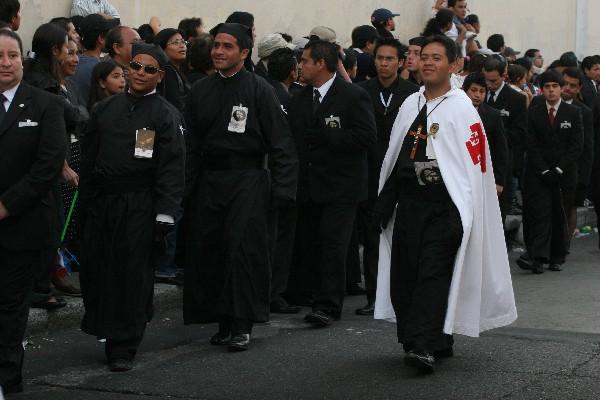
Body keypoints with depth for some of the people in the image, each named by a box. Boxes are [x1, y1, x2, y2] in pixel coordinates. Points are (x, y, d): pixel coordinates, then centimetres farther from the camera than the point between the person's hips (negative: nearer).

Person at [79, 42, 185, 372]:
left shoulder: (167, 116, -2)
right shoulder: (105, 110, 11)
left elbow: (171, 171, -6)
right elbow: (88, 160, 14)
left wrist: (164, 217, -13)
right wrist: (85, 205, 9)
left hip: (139, 208, -4)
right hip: (100, 204, 4)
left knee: (133, 276, 0)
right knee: (96, 270, 3)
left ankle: (123, 348, 9)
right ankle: (100, 324, 24)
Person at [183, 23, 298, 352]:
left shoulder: (259, 90, -5)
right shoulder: (201, 91, 8)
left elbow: (281, 144, -6)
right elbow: (190, 145, 11)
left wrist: (282, 189, -12)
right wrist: (185, 187, 5)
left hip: (247, 180, -4)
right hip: (208, 181, 5)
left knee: (243, 248, -10)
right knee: (208, 249, 4)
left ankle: (242, 325, -2)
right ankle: (223, 321, 15)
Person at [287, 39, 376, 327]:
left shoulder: (353, 96, -6)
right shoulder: (300, 99, 15)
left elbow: (367, 136, -13)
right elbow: (292, 136, 17)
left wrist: (327, 137, -17)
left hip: (340, 187, -6)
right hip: (307, 185, 6)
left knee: (333, 245, -10)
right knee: (308, 244, 6)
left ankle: (329, 306, -7)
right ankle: (314, 296, 17)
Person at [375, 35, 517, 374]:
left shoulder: (461, 109, -6)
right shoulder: (410, 105, 14)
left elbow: (473, 163, -11)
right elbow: (394, 156, 17)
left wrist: (462, 214, -15)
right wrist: (385, 202, 13)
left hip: (444, 205, -7)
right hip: (409, 202, 7)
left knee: (434, 273, -12)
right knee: (405, 274, 7)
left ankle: (424, 346, -16)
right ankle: (439, 343, 20)